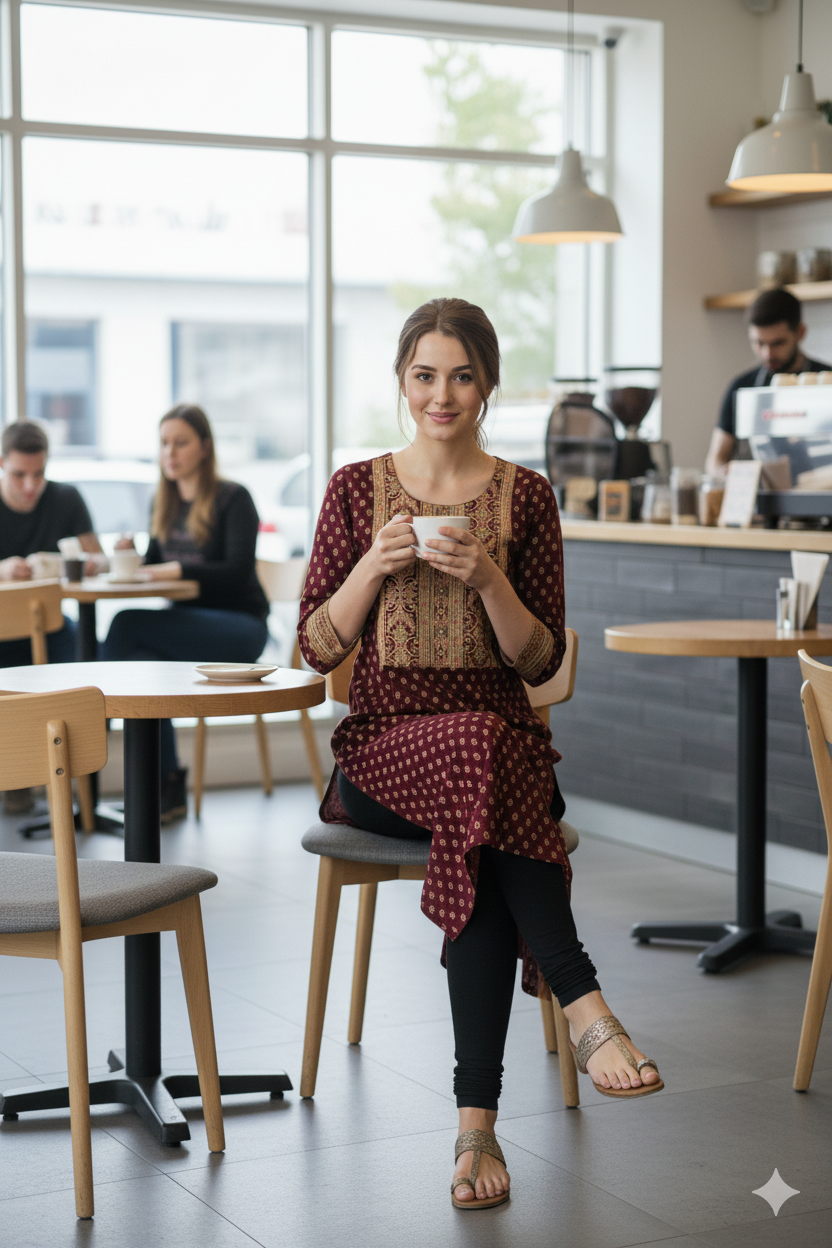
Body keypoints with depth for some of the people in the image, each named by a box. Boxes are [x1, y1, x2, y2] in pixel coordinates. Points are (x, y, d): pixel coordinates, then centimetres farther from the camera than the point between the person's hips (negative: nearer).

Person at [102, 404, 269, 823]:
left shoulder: (232, 498, -5)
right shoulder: (164, 502, 15)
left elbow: (238, 571, -16)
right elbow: (153, 567, 14)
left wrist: (178, 570, -27)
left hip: (239, 626, -6)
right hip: (188, 624, 6)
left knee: (127, 626, -29)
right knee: (142, 663, -30)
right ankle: (168, 788, -27)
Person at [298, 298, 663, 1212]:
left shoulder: (524, 496, 7)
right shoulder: (357, 489, 7)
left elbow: (539, 662, 3)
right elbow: (318, 648, 4)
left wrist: (486, 579, -14)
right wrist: (375, 564, -12)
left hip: (498, 734, 1)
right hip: (384, 743, -1)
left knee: (476, 837, -35)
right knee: (480, 758, -37)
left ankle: (478, 1120, -33)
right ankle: (582, 1004, -35)